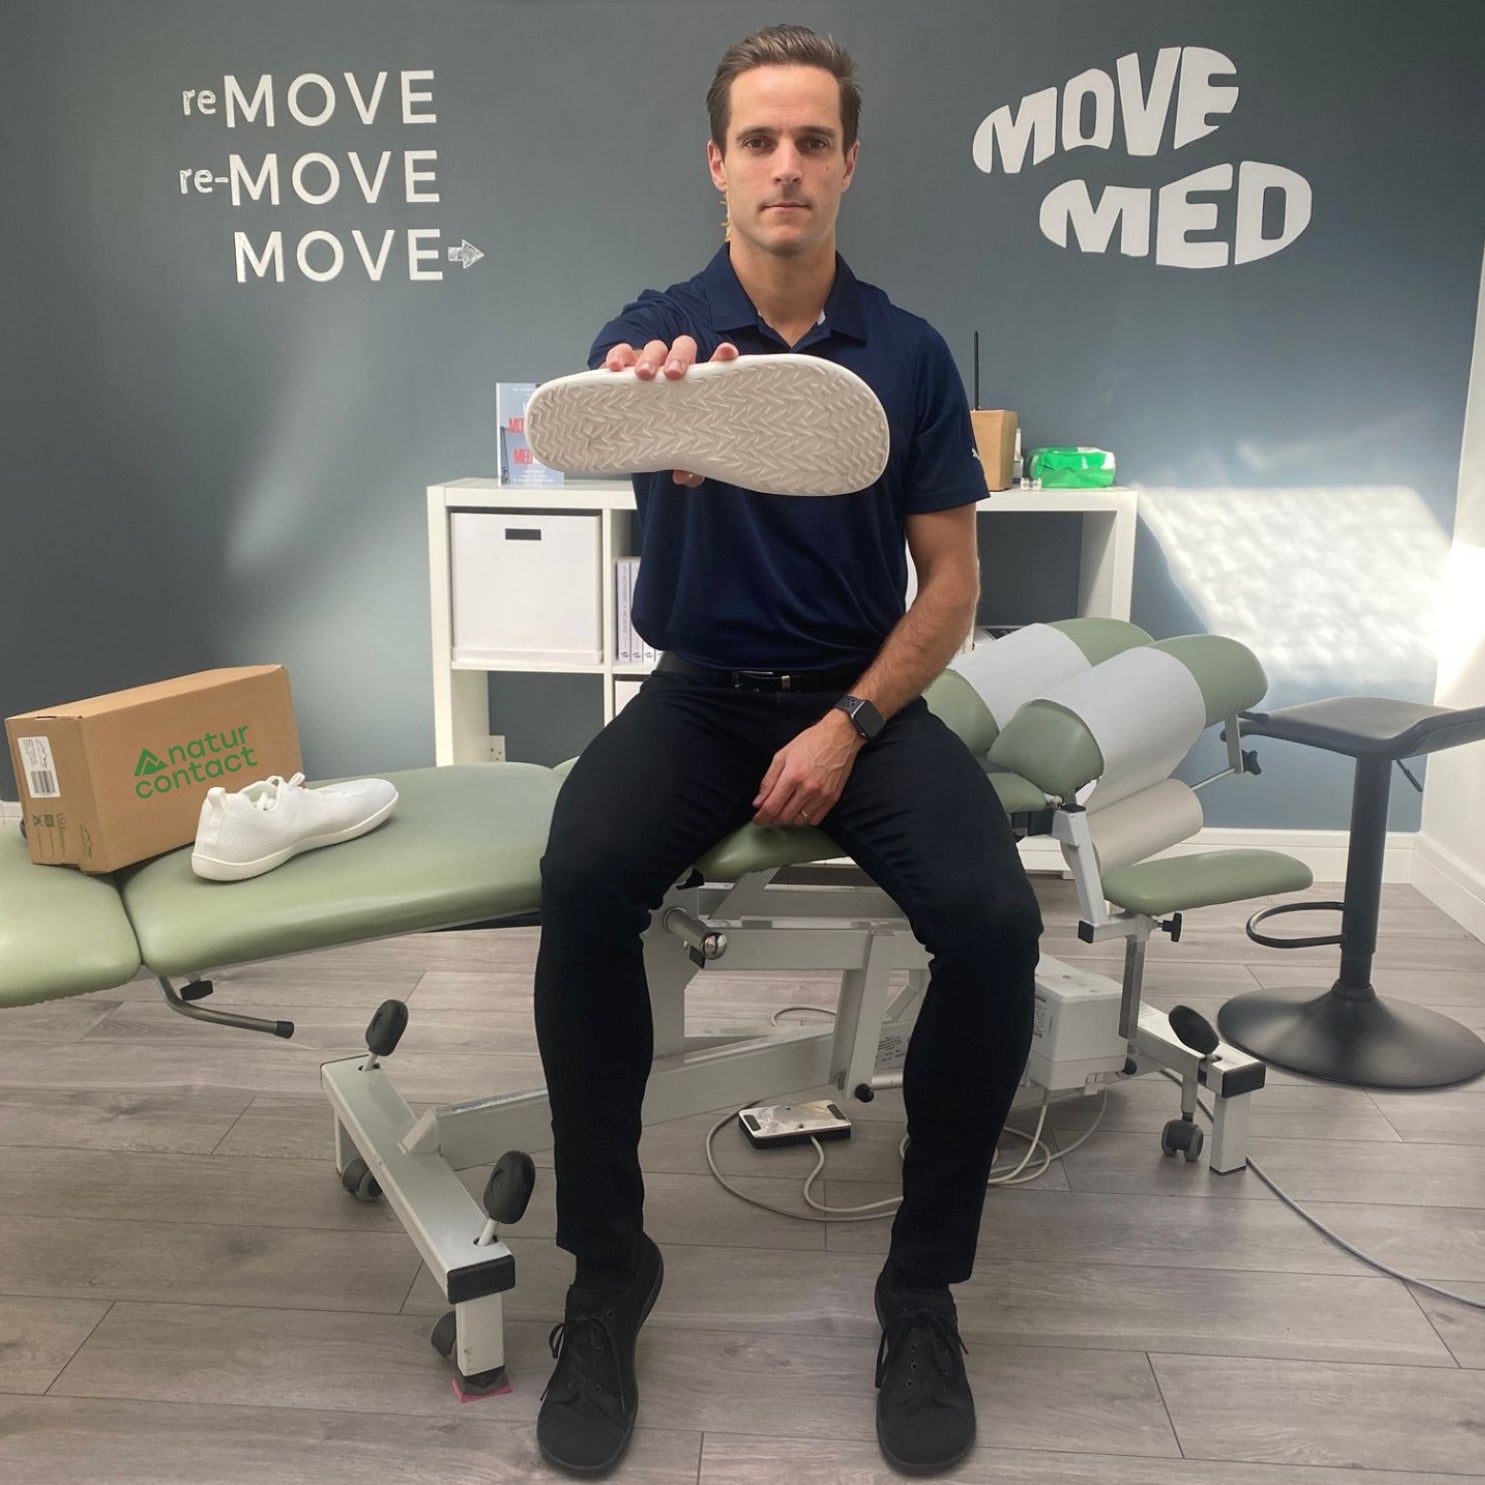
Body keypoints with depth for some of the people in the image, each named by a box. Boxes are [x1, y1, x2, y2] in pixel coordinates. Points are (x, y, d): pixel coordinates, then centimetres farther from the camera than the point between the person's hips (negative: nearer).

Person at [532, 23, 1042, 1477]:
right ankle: (605, 1269, -10)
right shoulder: (658, 326, -1)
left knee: (993, 921, -27)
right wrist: (651, 416, -52)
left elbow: (951, 583, 2)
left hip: (865, 696, 1)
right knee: (582, 887, -30)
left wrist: (850, 727, -14)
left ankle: (923, 1284, -5)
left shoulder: (909, 353, 3)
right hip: (700, 693, 0)